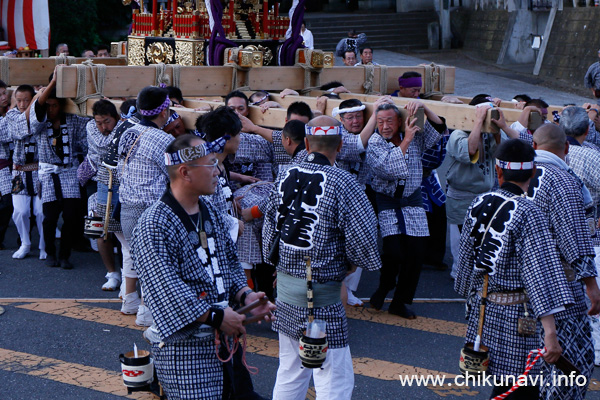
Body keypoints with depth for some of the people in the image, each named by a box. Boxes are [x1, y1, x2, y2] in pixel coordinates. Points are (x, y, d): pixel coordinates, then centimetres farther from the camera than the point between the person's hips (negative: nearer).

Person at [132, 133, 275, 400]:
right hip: (184, 346, -8)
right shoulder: (155, 225, -15)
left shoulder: (212, 215, 13)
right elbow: (165, 286, -22)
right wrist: (214, 316, -23)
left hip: (226, 336, 8)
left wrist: (244, 295, 0)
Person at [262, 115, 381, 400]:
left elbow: (269, 230, 12)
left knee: (289, 373, 18)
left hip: (285, 284, 7)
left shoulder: (285, 177, 4)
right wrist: (351, 261, 7)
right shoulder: (341, 183, -14)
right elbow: (363, 236, -14)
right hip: (321, 291, -7)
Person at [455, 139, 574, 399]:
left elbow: (466, 256, 13)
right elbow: (540, 272, -22)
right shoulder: (528, 214, -16)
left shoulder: (478, 204, 2)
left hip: (481, 307, 7)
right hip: (513, 313, -7)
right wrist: (550, 333, -24)